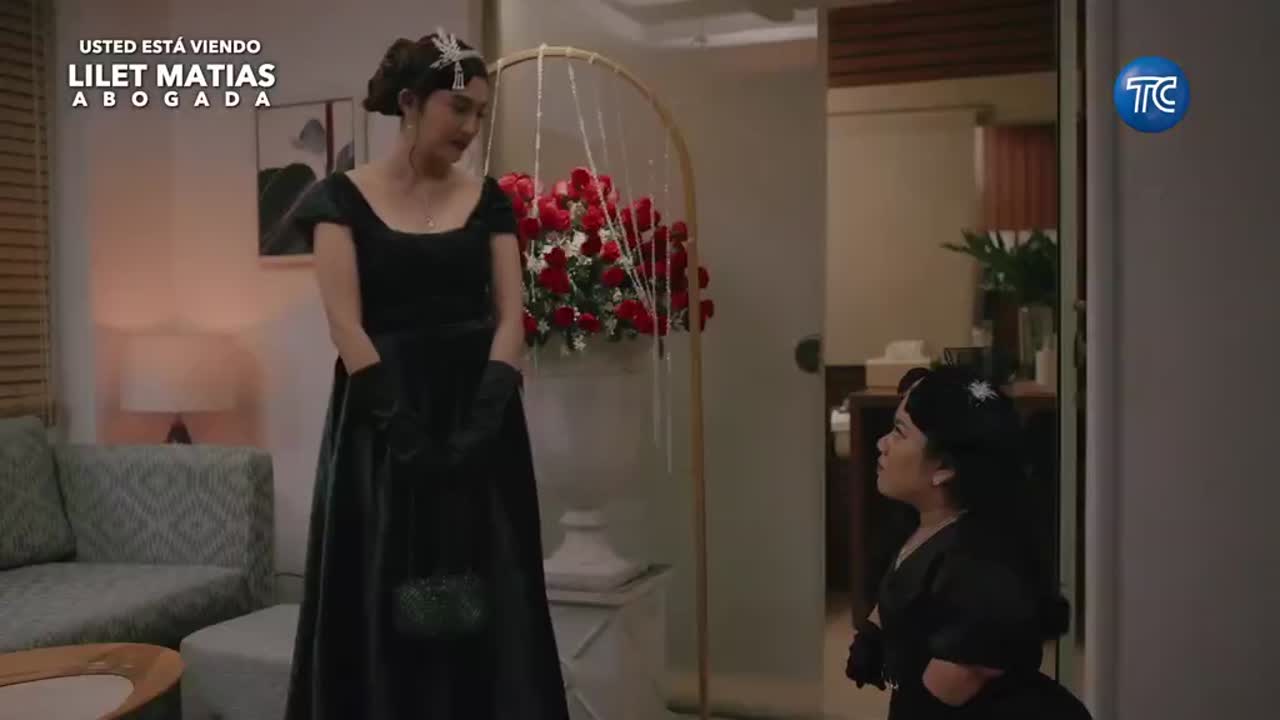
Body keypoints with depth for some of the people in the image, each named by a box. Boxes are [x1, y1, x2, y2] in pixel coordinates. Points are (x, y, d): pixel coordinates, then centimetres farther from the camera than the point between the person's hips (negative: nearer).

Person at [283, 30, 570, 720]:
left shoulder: (488, 199, 7)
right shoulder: (342, 198, -1)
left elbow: (510, 314, -1)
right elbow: (346, 326, -10)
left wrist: (482, 423, -14)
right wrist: (407, 432, -17)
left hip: (480, 422, 3)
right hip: (384, 424, -2)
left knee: (487, 605, 8)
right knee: (386, 606, 5)